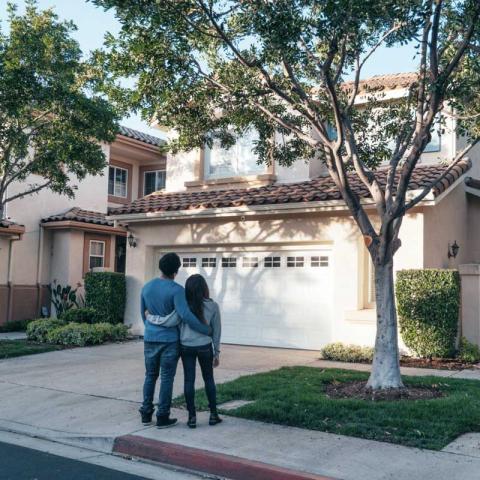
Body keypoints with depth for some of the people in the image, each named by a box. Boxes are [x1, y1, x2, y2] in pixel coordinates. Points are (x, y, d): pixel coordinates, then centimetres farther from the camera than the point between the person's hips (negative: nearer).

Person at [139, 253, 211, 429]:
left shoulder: (147, 287, 3)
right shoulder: (176, 290, -16)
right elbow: (186, 316, -25)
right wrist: (206, 330, -14)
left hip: (150, 339, 5)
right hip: (169, 340, -5)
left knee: (150, 375, 15)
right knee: (167, 378, 3)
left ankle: (146, 413, 17)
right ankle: (162, 417, 6)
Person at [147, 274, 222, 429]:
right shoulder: (213, 306, -4)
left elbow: (170, 321, -17)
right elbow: (216, 331, 2)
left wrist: (150, 317, -1)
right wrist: (216, 352, 12)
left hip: (186, 347, 0)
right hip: (205, 347, 1)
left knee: (189, 380, 8)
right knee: (209, 379, 15)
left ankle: (192, 416, 11)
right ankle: (213, 414, 21)